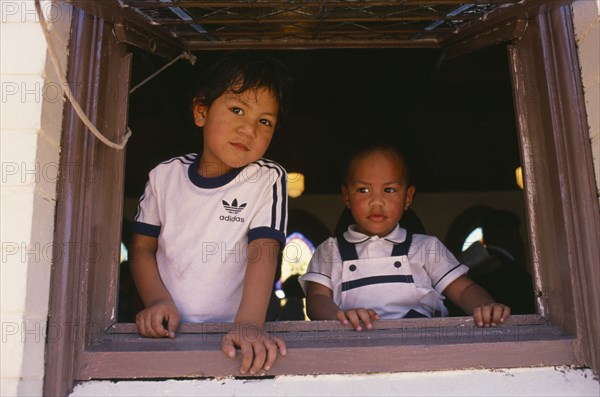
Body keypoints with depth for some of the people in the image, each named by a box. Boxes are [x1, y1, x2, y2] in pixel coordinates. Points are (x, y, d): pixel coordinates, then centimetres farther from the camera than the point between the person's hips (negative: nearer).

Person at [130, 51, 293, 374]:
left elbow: (263, 253, -13)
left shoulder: (268, 179, -3)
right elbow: (142, 247, 9)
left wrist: (249, 323, -25)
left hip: (231, 333, -1)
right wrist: (158, 301, -6)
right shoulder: (165, 175, 5)